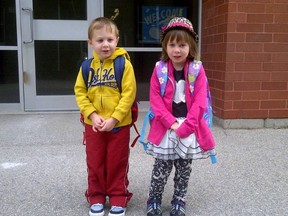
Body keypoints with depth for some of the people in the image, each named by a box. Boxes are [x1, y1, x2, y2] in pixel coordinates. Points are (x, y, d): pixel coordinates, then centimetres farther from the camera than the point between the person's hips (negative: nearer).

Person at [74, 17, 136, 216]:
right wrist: (92, 115, -12)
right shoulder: (87, 66, 0)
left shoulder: (124, 64, -11)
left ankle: (118, 198, 27)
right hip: (93, 124, 3)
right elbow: (80, 92, 1)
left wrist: (114, 119, -18)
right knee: (95, 163, 14)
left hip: (119, 124, -3)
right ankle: (96, 197, 32)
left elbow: (129, 94, -14)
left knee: (117, 163, 10)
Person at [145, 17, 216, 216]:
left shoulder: (197, 70, -4)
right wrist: (172, 123, -15)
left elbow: (200, 101, -8)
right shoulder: (159, 70, -3)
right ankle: (154, 200, 24)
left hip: (189, 128, 1)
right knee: (162, 167, 6)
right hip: (165, 127, 0)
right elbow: (155, 100, -6)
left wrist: (186, 126, -16)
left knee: (184, 168, 12)